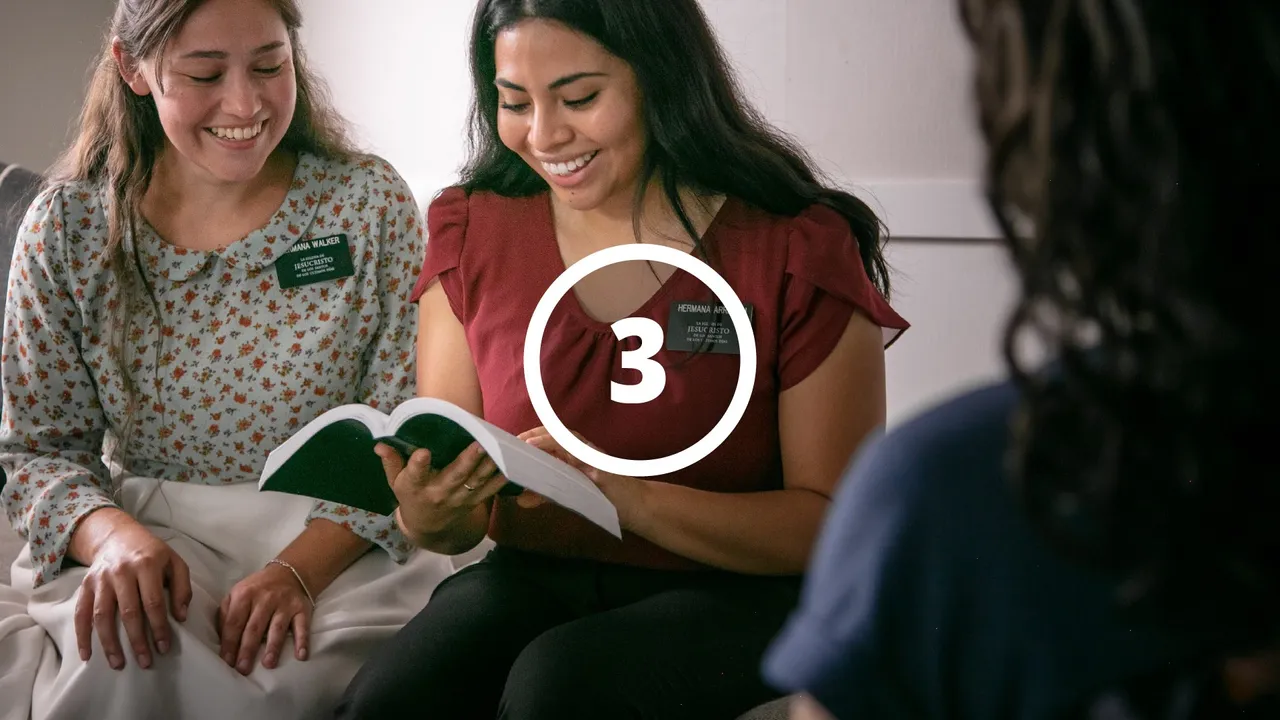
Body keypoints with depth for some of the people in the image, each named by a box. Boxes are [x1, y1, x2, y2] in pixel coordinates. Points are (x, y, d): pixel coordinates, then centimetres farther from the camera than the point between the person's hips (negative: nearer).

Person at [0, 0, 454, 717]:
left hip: (337, 540, -1)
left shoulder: (370, 202, -4)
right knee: (118, 657, -33)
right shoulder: (69, 225, -1)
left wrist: (303, 567, -23)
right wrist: (113, 535, -21)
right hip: (149, 527, 1)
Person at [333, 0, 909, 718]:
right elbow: (458, 524, 5)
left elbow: (838, 523, -10)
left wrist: (625, 497, -24)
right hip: (531, 576, 3)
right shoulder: (474, 232, 4)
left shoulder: (799, 252, -9)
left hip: (729, 595, -3)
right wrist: (430, 515, -21)